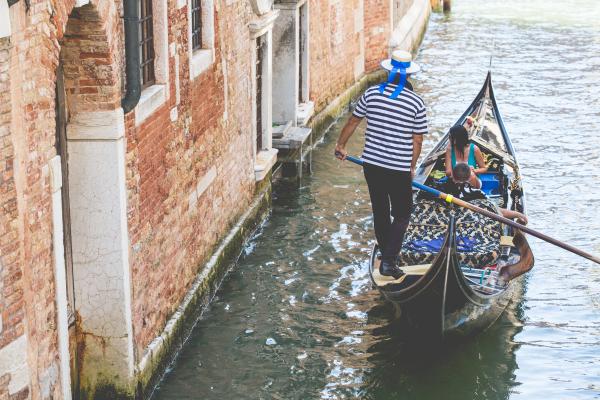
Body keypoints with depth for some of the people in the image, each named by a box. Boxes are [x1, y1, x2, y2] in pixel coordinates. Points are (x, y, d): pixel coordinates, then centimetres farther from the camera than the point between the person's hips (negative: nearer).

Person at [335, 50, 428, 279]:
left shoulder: (372, 94, -3)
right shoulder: (416, 102, -10)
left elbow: (353, 122, 8)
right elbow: (417, 140, -5)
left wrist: (341, 145, 23)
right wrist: (412, 167, 9)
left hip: (371, 164, 4)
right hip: (398, 169, -4)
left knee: (380, 210, 19)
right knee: (402, 214, 9)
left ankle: (386, 250, 33)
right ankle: (389, 261, -1)